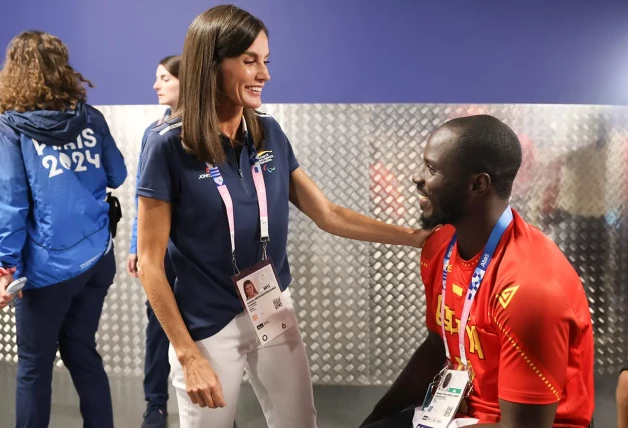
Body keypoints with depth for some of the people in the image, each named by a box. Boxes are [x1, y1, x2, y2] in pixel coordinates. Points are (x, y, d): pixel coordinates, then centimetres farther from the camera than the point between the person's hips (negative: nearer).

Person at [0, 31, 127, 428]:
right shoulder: (91, 118, 1)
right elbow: (117, 176, 11)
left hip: (48, 267, -4)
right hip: (97, 259, 4)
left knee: (34, 366, 11)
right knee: (82, 353, 18)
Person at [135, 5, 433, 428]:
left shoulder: (269, 133, 0)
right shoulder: (170, 145, -14)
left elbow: (328, 214, 3)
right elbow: (151, 262, -12)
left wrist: (415, 237, -5)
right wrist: (188, 354, -15)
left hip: (276, 312, 5)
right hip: (208, 328, -4)